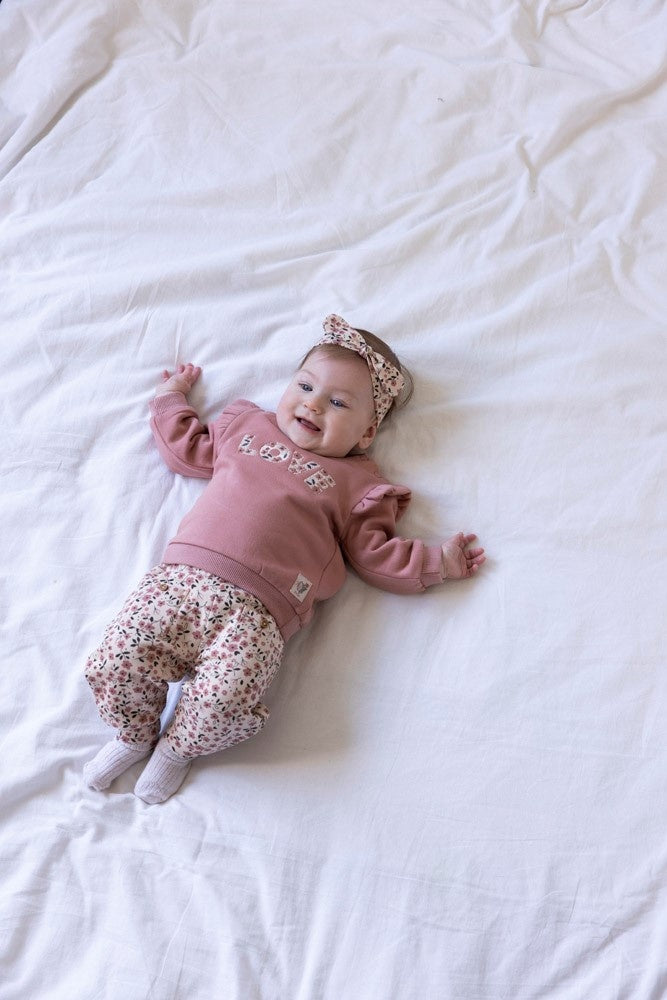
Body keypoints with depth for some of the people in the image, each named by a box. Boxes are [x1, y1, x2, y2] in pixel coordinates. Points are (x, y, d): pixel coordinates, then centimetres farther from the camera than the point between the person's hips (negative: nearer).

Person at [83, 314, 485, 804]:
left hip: (257, 608, -3)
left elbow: (374, 554, 12)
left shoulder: (355, 482, 15)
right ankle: (135, 734, 19)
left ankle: (177, 748, 8)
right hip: (182, 576, 3)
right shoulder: (245, 426, 25)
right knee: (117, 663, -14)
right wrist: (172, 396, 43)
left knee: (226, 700, -26)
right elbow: (187, 448, 38)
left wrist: (438, 561, 5)